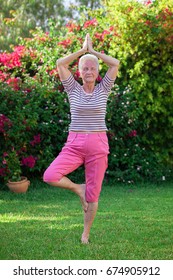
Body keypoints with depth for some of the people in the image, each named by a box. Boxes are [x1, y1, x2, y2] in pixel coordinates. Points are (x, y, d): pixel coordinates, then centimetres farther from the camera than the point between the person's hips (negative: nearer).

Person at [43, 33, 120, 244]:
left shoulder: (103, 89, 5)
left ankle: (85, 234, 20)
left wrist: (93, 51, 2)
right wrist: (82, 50, 1)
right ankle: (78, 189, 7)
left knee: (93, 195, 3)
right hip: (74, 144, 0)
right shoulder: (73, 89, 4)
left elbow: (116, 64, -5)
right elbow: (60, 64, -4)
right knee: (50, 176, -22)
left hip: (98, 144, 0)